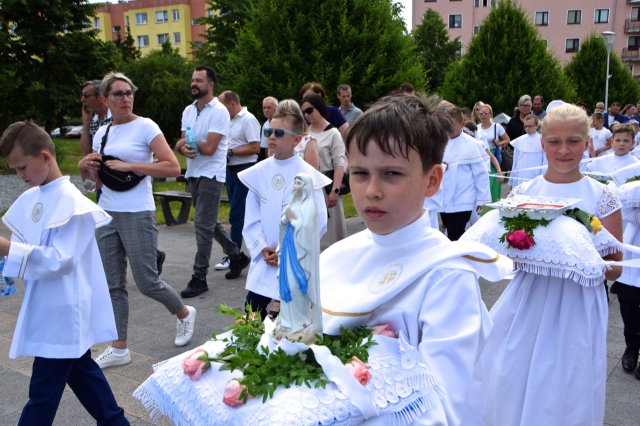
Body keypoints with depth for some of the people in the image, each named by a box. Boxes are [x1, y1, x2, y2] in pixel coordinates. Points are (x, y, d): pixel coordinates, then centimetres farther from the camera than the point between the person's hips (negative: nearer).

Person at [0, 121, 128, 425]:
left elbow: (60, 260, -25)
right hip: (51, 308, 9)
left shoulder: (71, 202, -20)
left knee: (43, 392, 1)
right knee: (79, 369, 21)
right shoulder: (32, 198, 7)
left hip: (62, 311, -9)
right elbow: (31, 246, 15)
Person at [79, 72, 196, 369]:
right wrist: (85, 164, -2)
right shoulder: (102, 132, 10)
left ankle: (184, 313, 28)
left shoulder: (145, 126, -7)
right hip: (106, 214, 6)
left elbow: (173, 168, -16)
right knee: (113, 283, 8)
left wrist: (128, 165, -19)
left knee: (146, 282, 0)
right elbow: (89, 173, 21)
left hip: (137, 215, -6)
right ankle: (119, 348, 19)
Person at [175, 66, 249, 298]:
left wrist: (188, 141, -4)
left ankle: (199, 278, -1)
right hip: (193, 174, 8)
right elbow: (181, 143, 7)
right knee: (209, 223, 16)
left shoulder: (219, 111, -12)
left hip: (210, 174, -8)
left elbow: (209, 148, -19)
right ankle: (237, 256, 33)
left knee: (203, 225, -8)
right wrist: (183, 147, -16)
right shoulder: (188, 111, 11)